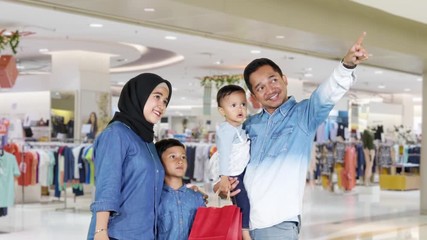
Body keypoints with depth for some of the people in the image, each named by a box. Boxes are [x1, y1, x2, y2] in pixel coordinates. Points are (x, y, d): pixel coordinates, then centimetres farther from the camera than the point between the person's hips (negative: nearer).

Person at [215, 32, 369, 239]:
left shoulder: (303, 114, 0)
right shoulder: (250, 126, 13)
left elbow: (327, 94, -20)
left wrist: (347, 65, -39)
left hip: (278, 223, -5)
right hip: (243, 221, 5)